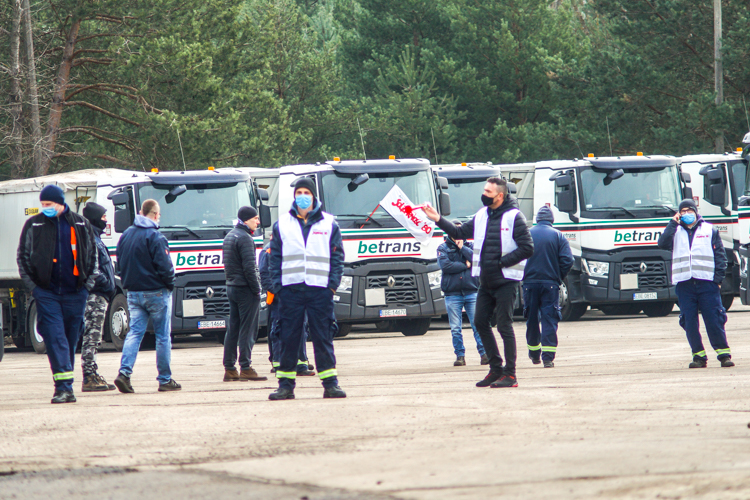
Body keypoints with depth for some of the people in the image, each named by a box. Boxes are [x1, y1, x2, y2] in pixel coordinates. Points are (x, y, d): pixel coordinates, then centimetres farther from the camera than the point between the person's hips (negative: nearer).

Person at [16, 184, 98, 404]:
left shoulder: (81, 225, 8)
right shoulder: (33, 225, 5)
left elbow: (93, 256, 16)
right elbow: (22, 257, 8)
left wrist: (87, 284, 6)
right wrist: (32, 286, -1)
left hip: (75, 293, 2)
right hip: (46, 293, -2)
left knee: (71, 340, 7)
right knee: (55, 339, -12)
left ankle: (65, 385, 16)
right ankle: (64, 387, -18)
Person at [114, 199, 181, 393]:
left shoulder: (126, 235, 6)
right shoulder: (154, 237, -16)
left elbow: (120, 264, 12)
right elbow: (164, 266, -17)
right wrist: (170, 283, 0)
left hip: (133, 293, 6)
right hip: (156, 292, -6)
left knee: (134, 332, 5)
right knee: (163, 336, 4)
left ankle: (124, 372, -14)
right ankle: (165, 379, 8)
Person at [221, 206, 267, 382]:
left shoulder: (229, 236, 16)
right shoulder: (245, 238, -14)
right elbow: (249, 267, -19)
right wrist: (256, 289, -13)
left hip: (232, 288, 9)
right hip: (245, 289, -9)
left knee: (233, 329, 10)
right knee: (247, 330, -6)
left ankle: (229, 369, 11)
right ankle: (245, 368, -7)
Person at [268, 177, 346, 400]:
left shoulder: (328, 224, 9)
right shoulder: (282, 224, 11)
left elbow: (337, 257, 8)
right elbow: (275, 258, 10)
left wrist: (333, 283, -3)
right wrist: (277, 285, 0)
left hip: (320, 289, -1)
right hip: (290, 288, 1)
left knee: (323, 338, -1)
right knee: (288, 339, 1)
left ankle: (330, 383, 3)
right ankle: (285, 385, 6)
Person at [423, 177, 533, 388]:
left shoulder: (514, 217, -10)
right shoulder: (482, 216, 11)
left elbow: (527, 248, -14)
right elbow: (459, 233, 15)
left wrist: (501, 262, -16)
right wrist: (439, 220, 3)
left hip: (506, 281, -8)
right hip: (486, 281, 8)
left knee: (504, 325, -8)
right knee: (480, 322, 8)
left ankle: (510, 374, -3)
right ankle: (496, 368, 18)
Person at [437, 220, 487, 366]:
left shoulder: (470, 246, 15)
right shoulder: (443, 248, 9)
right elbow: (444, 265, -8)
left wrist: (462, 248, -2)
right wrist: (465, 265, -4)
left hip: (471, 291, 0)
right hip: (452, 292, 0)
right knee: (456, 328, 1)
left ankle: (484, 354, -4)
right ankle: (460, 356, 7)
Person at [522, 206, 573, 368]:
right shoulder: (558, 236, 0)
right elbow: (567, 260, -6)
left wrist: (524, 276, 12)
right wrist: (559, 277, 8)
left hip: (530, 282, 1)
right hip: (550, 284, -1)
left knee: (532, 319, 13)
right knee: (549, 319, -1)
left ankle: (534, 354, 23)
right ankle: (548, 357, -11)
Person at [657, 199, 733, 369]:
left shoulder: (709, 230, 11)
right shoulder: (676, 232, 15)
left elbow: (720, 256, 9)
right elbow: (663, 243, -4)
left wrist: (718, 278, -1)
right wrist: (673, 223, -2)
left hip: (707, 283, -2)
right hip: (684, 284, 2)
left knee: (714, 321, -6)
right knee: (689, 323, -1)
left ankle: (724, 354, -1)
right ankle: (698, 356, 6)